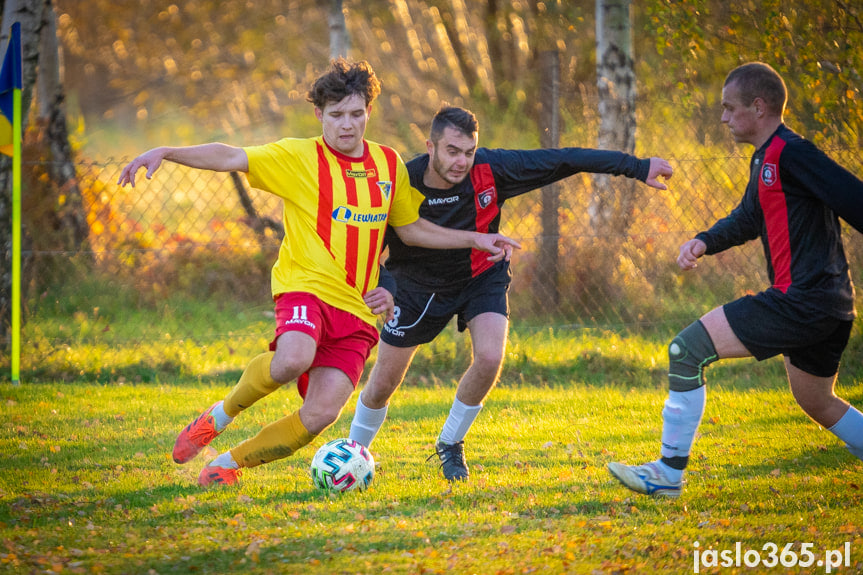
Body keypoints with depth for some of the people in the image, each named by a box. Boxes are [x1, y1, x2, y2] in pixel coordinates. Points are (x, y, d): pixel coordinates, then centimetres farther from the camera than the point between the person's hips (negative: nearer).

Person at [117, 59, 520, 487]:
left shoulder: (389, 164, 14)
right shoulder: (299, 157, 0)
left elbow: (411, 229, 26)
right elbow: (229, 157, -8)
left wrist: (475, 239, 21)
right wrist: (164, 153, -21)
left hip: (357, 308, 4)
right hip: (307, 287, -4)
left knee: (320, 416, -12)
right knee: (292, 360, -37)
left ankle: (228, 463, 11)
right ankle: (220, 415, -7)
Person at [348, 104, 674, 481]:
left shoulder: (491, 170, -27)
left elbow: (562, 160, -21)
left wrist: (637, 167, -18)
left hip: (481, 277, 0)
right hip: (418, 284, 0)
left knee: (490, 358, -23)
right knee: (383, 383, 3)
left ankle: (450, 445, 2)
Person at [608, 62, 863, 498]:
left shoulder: (790, 153, -15)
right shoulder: (765, 159, 17)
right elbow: (747, 219, 31)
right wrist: (706, 241, 12)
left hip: (801, 299, -11)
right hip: (827, 304, 11)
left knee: (688, 349, -10)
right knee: (816, 404, 25)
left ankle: (668, 473, -6)